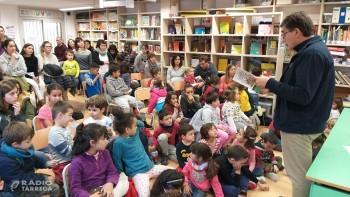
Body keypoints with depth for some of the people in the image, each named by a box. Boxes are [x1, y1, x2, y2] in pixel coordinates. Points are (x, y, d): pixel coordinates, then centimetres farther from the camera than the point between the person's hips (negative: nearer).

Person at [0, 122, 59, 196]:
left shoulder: (22, 148, -6)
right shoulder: (6, 162, -32)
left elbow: (35, 159, 13)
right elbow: (22, 181, -28)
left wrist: (47, 163, -6)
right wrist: (45, 180, -23)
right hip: (18, 190, -9)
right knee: (54, 188, -16)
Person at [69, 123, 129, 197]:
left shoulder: (105, 153, 4)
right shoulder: (77, 163, -14)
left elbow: (112, 171, 4)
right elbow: (75, 189, -13)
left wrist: (110, 183, -19)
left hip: (105, 188, 5)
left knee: (124, 181, -16)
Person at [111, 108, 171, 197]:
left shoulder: (135, 132, 2)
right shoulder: (119, 142, -19)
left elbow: (141, 124, 22)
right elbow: (117, 161, -10)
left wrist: (134, 121, 2)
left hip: (150, 167, 8)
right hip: (137, 173, -8)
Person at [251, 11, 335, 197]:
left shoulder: (312, 54, -22)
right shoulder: (312, 50, 12)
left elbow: (302, 96, -28)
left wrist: (270, 83, -20)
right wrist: (272, 87, 7)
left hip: (299, 125, -11)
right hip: (301, 122, 11)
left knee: (299, 175, 5)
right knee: (302, 174, 24)